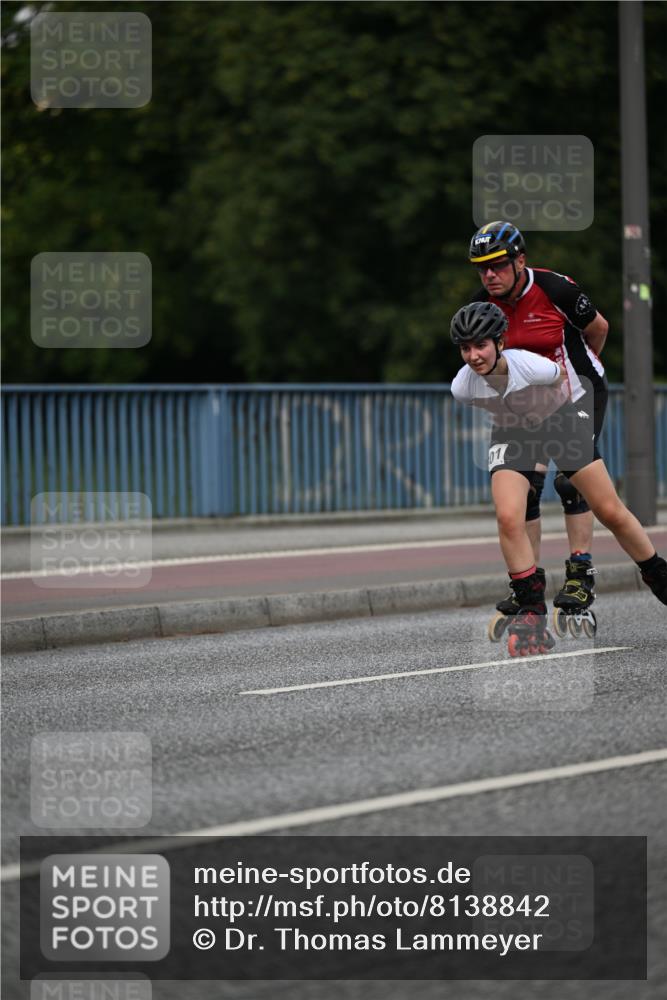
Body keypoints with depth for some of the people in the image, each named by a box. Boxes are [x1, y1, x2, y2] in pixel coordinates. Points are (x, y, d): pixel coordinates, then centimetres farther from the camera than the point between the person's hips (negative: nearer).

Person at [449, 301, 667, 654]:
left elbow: (561, 376, -10)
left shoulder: (532, 366, -35)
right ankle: (531, 611, -8)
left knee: (611, 513, 1)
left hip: (560, 421, -1)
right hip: (511, 435, 1)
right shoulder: (462, 387, -26)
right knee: (508, 518, -21)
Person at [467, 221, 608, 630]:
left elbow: (598, 328, -4)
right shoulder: (483, 307, -10)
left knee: (571, 479, -16)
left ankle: (582, 576, -9)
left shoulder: (556, 289, -23)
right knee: (525, 486, -5)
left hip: (580, 391, -4)